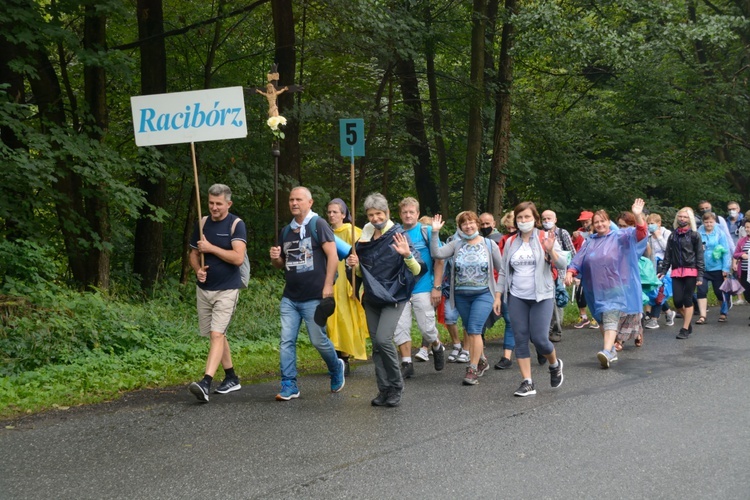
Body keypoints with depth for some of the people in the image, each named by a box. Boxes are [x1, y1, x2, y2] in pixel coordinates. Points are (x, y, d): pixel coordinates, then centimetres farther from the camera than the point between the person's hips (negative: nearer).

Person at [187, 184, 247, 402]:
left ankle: (206, 383, -25)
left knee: (216, 334, -15)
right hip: (204, 288, 6)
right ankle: (231, 378, 27)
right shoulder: (202, 223, 7)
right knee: (217, 335, 13)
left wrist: (210, 247, -18)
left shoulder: (236, 224, -9)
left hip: (226, 290, -6)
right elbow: (193, 253, 14)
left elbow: (238, 257, -20)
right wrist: (198, 270, -6)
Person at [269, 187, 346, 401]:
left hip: (314, 298, -5)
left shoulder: (318, 224, -4)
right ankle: (289, 386, 3)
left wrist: (328, 287, -16)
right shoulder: (286, 231, 14)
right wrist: (275, 258, -1)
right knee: (287, 341, -2)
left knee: (319, 340, 2)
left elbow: (332, 256, -10)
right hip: (290, 298, 6)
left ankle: (336, 369, 29)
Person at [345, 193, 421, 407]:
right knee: (376, 345, 4)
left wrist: (407, 255, -31)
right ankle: (384, 390, 13)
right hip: (372, 299, 6)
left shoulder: (398, 236, -8)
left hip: (394, 297, -5)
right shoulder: (365, 238, 7)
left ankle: (396, 386, -3)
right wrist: (355, 266, -3)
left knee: (383, 339, -20)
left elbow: (416, 271, -11)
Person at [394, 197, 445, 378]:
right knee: (400, 327, 0)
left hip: (422, 288, -3)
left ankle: (437, 347, 33)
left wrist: (437, 287, -8)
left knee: (427, 327, 1)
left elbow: (439, 260, -2)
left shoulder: (426, 232, -2)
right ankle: (407, 365, 10)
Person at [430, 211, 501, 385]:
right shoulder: (456, 245, 2)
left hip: (483, 294, -3)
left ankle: (473, 369, -7)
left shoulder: (489, 245, -2)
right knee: (469, 332, 13)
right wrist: (435, 232, -19)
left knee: (474, 330, -14)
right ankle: (481, 361, 32)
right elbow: (437, 254, -12)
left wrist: (498, 297, -3)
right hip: (461, 296, 4)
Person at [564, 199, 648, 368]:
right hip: (597, 289, 5)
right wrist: (570, 273, -10)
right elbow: (578, 260, 9)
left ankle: (607, 351, -29)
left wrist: (638, 216, -29)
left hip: (616, 287, -5)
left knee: (611, 318, -17)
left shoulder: (619, 236, 1)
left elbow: (639, 234, -12)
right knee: (602, 318, 12)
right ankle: (612, 350, 26)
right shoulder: (590, 243, 14)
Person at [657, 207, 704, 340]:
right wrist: (663, 270, 2)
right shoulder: (673, 235, 13)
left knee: (687, 300, -2)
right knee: (677, 301, -3)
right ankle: (688, 321, 23)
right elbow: (668, 255, 12)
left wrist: (700, 275, -8)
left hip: (691, 271, -3)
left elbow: (699, 256, -2)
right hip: (676, 272, 3)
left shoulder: (694, 235, 2)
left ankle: (685, 329, 5)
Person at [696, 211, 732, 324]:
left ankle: (723, 313, 30)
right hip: (702, 268, 1)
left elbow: (726, 251, -4)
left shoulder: (720, 234, -5)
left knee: (719, 292, 10)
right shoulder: (698, 234, -2)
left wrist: (726, 268, -7)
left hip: (717, 268, -1)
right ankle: (702, 315, -3)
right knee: (701, 291, -7)